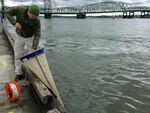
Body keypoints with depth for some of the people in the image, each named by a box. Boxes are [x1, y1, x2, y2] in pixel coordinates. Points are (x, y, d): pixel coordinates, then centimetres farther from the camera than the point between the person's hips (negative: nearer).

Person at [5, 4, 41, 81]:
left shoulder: (37, 21, -29)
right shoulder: (19, 9, -26)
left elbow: (37, 35, -28)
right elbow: (7, 13, -16)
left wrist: (34, 48, -39)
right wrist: (15, 22, -33)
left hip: (30, 37, -1)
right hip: (19, 36, 1)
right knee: (18, 55, 2)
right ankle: (19, 74, 14)